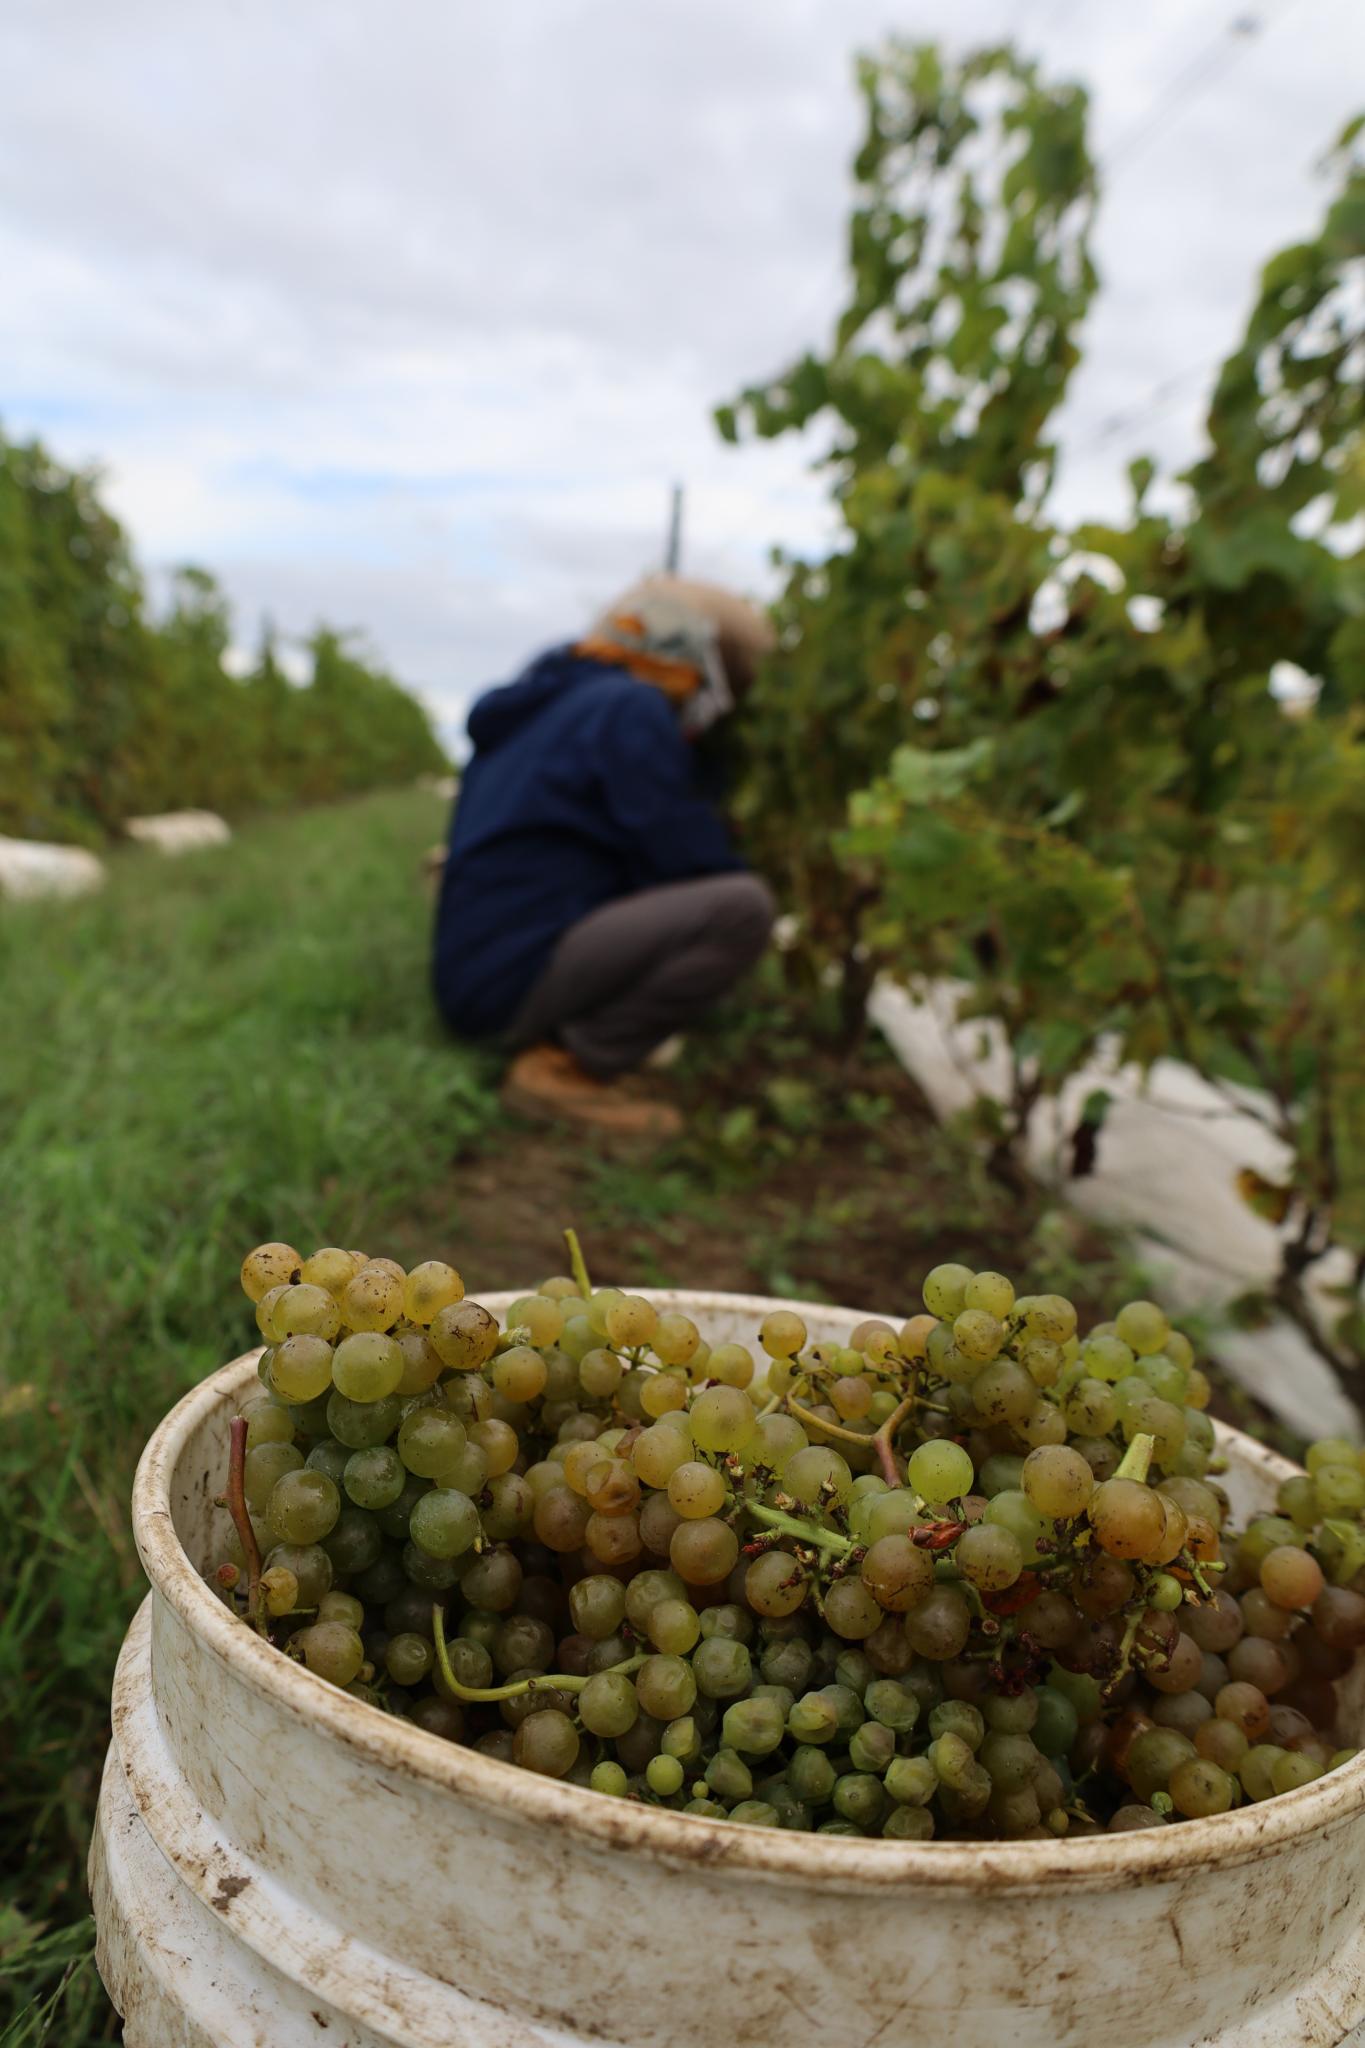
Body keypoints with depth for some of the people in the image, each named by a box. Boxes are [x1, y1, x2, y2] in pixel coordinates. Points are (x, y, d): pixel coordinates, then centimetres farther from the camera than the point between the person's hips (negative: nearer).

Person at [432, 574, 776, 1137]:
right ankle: (565, 1069, -10)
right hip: (520, 973, -10)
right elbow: (688, 858, -11)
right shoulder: (630, 706, -7)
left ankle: (550, 1042, 9)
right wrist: (744, 879, 10)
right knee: (743, 908, -19)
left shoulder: (536, 707, 22)